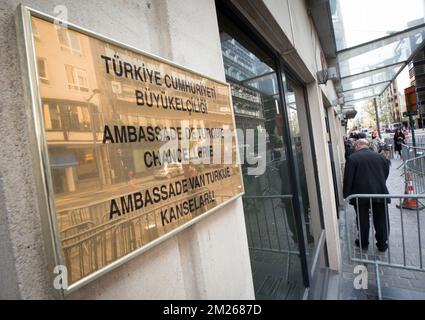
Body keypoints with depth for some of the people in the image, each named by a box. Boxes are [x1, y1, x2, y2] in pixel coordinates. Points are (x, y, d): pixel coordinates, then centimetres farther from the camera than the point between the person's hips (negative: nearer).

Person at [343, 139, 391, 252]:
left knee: (362, 220, 12)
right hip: (380, 193, 4)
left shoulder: (352, 158, -10)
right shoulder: (381, 157, 6)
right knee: (381, 220, 15)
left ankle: (363, 243, 25)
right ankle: (382, 244, 26)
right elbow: (386, 175, 13)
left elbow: (348, 179, -12)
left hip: (360, 195, -3)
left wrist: (346, 195, -4)